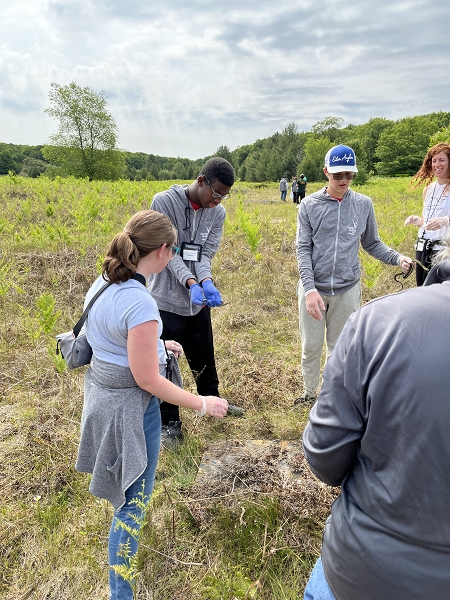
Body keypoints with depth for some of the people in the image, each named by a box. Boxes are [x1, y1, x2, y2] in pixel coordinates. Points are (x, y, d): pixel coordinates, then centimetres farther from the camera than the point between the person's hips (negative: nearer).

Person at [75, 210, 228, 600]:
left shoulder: (103, 283, -4)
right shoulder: (140, 304, -31)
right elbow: (147, 379, -25)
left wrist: (156, 344, 20)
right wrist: (202, 404, -16)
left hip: (101, 389, 9)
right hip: (130, 405, -9)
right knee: (133, 501, 9)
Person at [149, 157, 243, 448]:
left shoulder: (218, 213, 2)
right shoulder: (165, 201, -13)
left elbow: (206, 254, -2)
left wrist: (207, 282, -22)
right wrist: (191, 282, -29)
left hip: (198, 301, 4)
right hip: (166, 299, -4)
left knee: (205, 358, 19)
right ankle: (170, 422, 24)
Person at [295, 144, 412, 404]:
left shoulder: (364, 204, 3)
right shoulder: (310, 205, -2)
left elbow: (372, 243, 9)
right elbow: (303, 249, -6)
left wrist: (397, 258, -10)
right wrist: (310, 288, -17)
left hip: (347, 289, 1)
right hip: (314, 288, -1)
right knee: (311, 347, 10)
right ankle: (310, 393, 31)